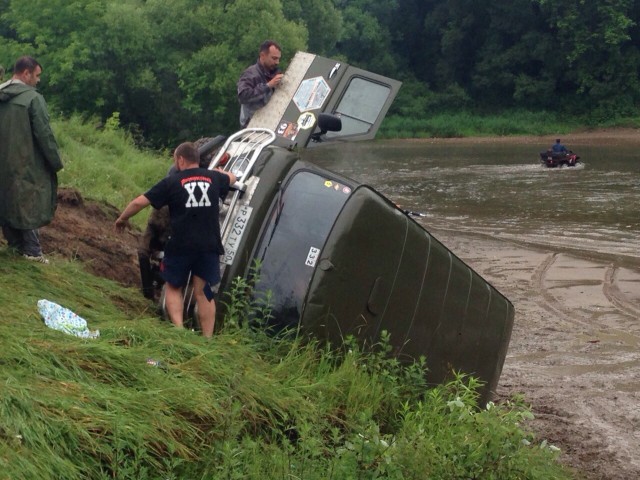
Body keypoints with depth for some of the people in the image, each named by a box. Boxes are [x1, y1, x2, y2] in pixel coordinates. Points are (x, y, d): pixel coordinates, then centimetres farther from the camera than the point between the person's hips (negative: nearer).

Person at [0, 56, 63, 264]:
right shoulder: (33, 98, -17)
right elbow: (44, 134, -16)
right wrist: (56, 162, -6)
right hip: (27, 162, -7)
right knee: (30, 203, 2)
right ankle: (32, 251, 6)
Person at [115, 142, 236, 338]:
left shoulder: (172, 182, -2)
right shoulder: (213, 178, 8)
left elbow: (139, 202, -2)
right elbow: (231, 178, 33)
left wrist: (122, 218, 14)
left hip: (181, 246, -3)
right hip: (209, 246, 3)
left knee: (173, 287, 15)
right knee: (203, 292, 10)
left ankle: (178, 328, -2)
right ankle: (207, 338, 7)